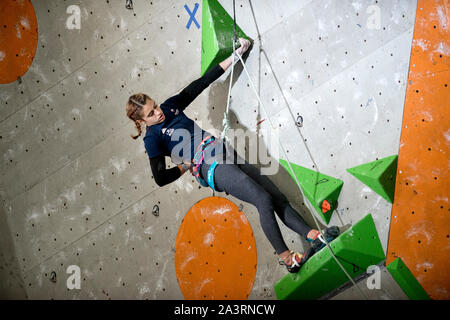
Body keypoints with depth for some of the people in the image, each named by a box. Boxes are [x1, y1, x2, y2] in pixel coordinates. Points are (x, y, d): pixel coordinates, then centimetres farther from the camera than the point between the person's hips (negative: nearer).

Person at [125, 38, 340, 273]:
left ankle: (313, 234, -2)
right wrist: (186, 166, 0)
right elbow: (160, 178, -8)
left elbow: (202, 83, 17)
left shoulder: (170, 106, 14)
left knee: (278, 197, -3)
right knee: (264, 200, -19)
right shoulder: (152, 138, -3)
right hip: (211, 168, -7)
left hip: (227, 155, 7)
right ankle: (286, 257, -10)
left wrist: (235, 55, 18)